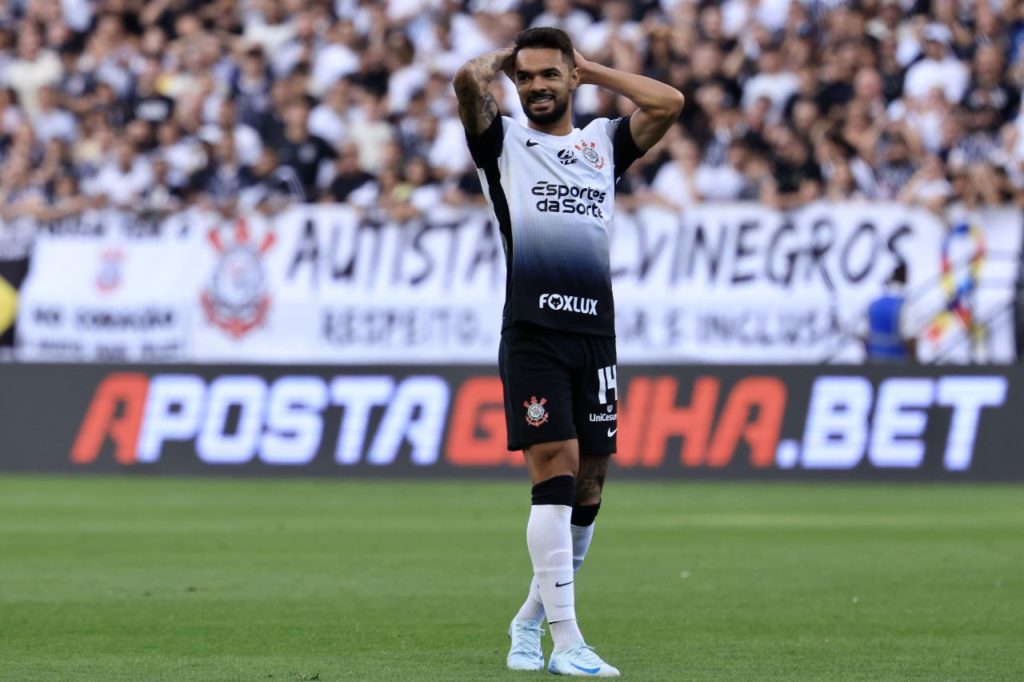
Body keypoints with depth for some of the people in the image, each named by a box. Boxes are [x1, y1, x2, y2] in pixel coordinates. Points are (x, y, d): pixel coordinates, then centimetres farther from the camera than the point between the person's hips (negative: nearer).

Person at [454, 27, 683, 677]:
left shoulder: (602, 142, 19)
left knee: (590, 481, 6)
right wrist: (505, 59, 12)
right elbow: (469, 78, -9)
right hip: (533, 331, -4)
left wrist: (593, 69, 13)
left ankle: (531, 618, 23)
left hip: (596, 331, 4)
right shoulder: (504, 141, 9)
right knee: (556, 470, -13)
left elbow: (669, 102, 5)